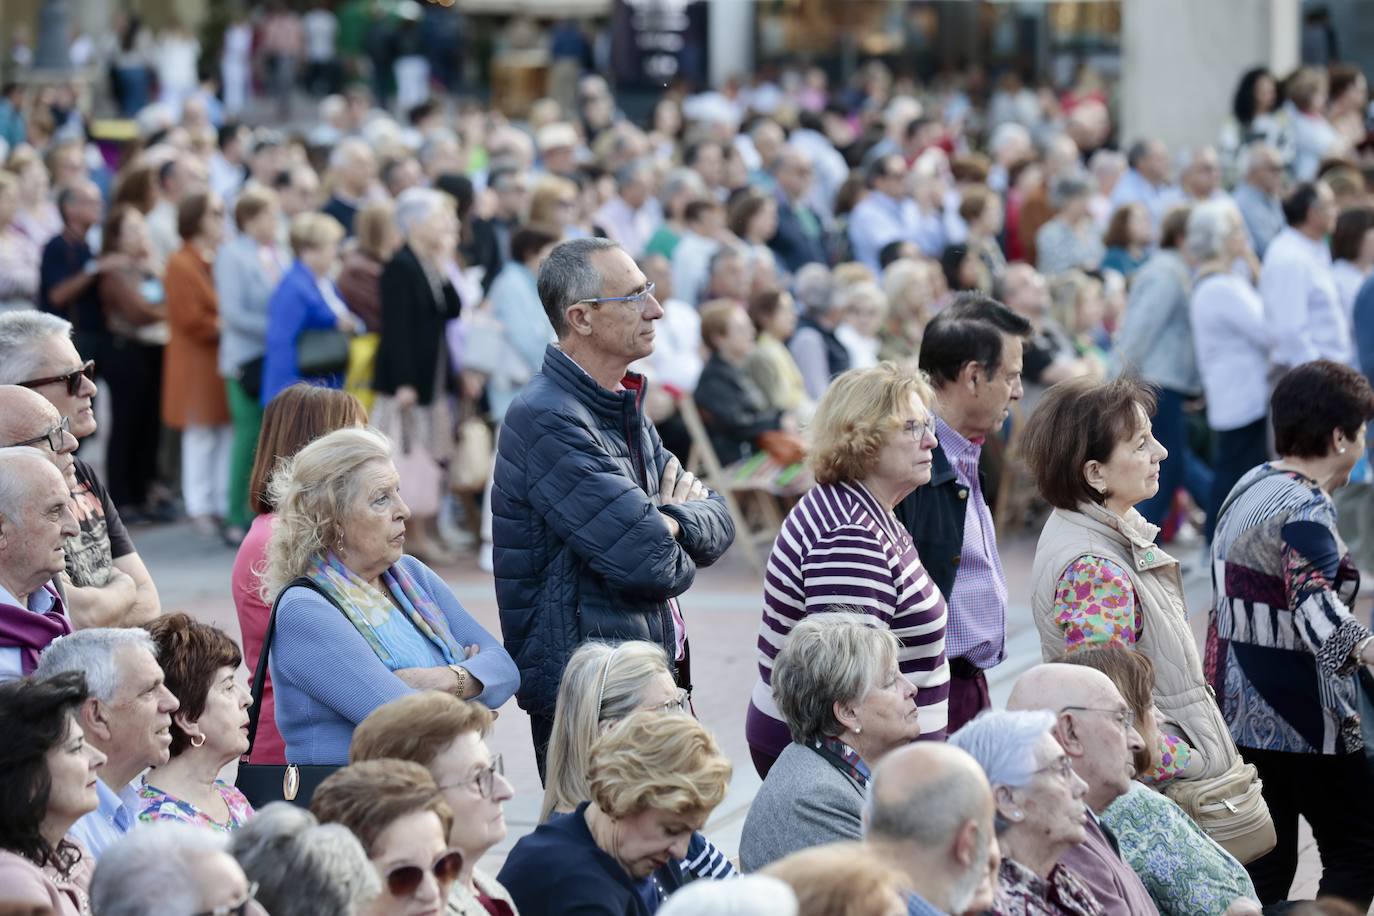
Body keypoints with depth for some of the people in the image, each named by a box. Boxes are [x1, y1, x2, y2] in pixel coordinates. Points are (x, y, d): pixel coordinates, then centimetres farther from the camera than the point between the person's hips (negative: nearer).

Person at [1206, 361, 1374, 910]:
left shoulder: (1249, 488, 11)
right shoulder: (1307, 507, -17)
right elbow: (1313, 601, -36)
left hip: (1241, 714, 9)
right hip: (1303, 720, -9)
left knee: (1263, 868, 10)